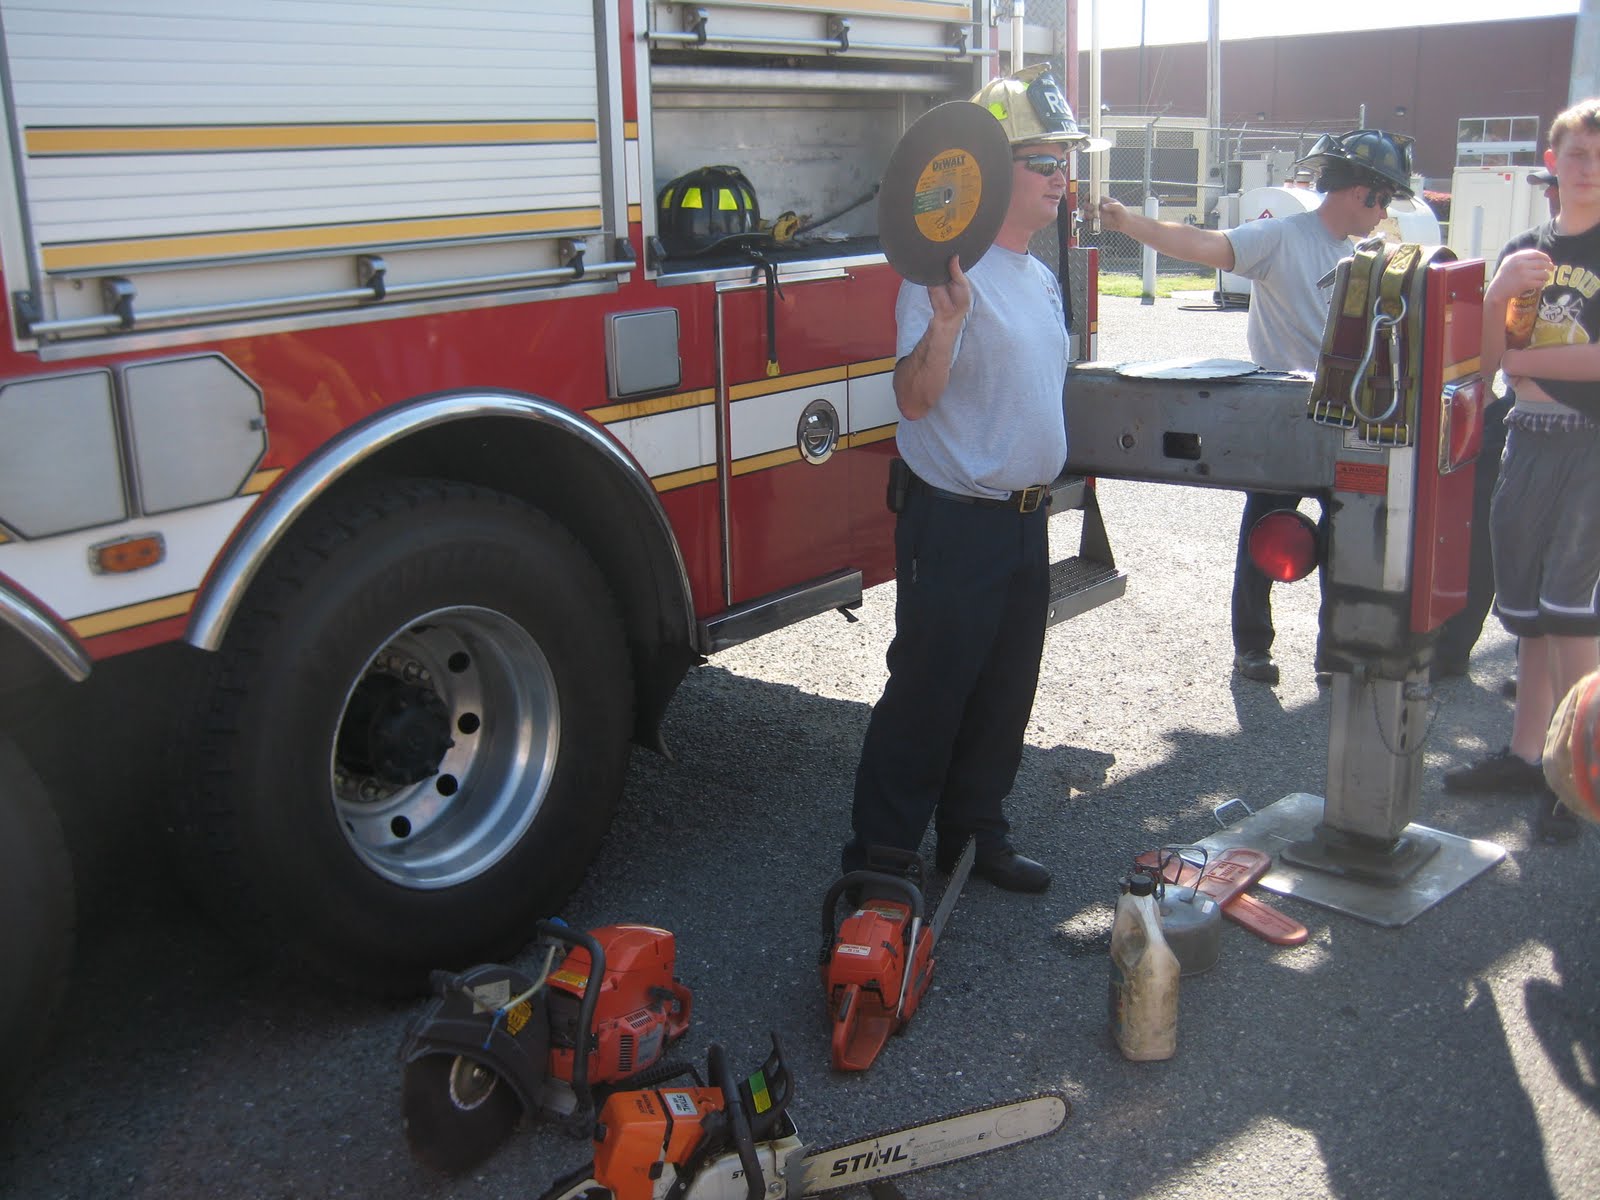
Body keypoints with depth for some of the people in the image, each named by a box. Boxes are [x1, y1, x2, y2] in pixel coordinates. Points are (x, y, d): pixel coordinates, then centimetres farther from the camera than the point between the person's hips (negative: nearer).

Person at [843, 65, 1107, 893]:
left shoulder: (1041, 279, 12)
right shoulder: (950, 272, -16)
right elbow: (914, 397, -25)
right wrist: (945, 321, -42)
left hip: (1025, 520, 9)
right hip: (956, 523, -9)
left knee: (1004, 693, 16)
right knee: (927, 695, -1)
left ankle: (974, 835, 32)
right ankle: (878, 857, 13)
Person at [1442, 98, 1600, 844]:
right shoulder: (1523, 250, 13)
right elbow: (1484, 357, 7)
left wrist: (1519, 358, -5)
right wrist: (1499, 293, -12)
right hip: (1528, 440, 6)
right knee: (1527, 608, 11)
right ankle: (1525, 754, 22)